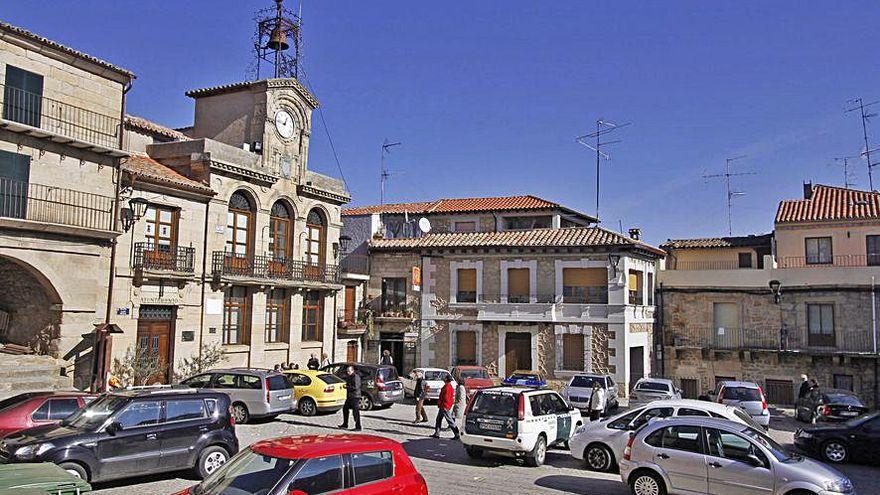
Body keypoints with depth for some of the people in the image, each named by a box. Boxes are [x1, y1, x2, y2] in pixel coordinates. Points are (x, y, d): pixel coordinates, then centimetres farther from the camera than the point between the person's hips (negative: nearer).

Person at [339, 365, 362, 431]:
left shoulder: (356, 377, -14)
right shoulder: (349, 377, 15)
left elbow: (355, 387, -22)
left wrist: (346, 387, -16)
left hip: (355, 397, -10)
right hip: (349, 397, 10)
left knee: (356, 412, -8)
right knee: (345, 409, 15)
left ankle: (358, 427, -4)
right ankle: (345, 425, 27)